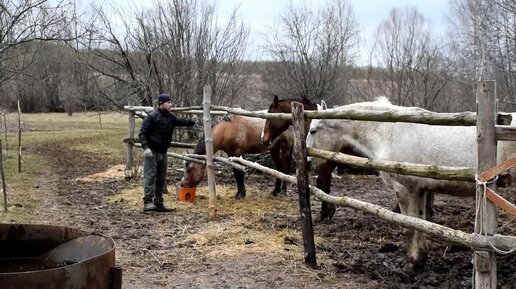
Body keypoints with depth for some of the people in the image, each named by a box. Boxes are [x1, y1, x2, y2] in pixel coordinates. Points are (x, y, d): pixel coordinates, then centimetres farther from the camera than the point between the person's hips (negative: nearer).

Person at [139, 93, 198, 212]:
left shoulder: (171, 117, 9)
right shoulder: (152, 117, -11)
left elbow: (181, 121, -5)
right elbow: (142, 133, -14)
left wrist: (191, 121, -25)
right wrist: (145, 147, -27)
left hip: (163, 152, 7)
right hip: (151, 151, -7)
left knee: (161, 178, 10)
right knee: (150, 176, -11)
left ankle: (158, 203, 17)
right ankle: (147, 202, -11)